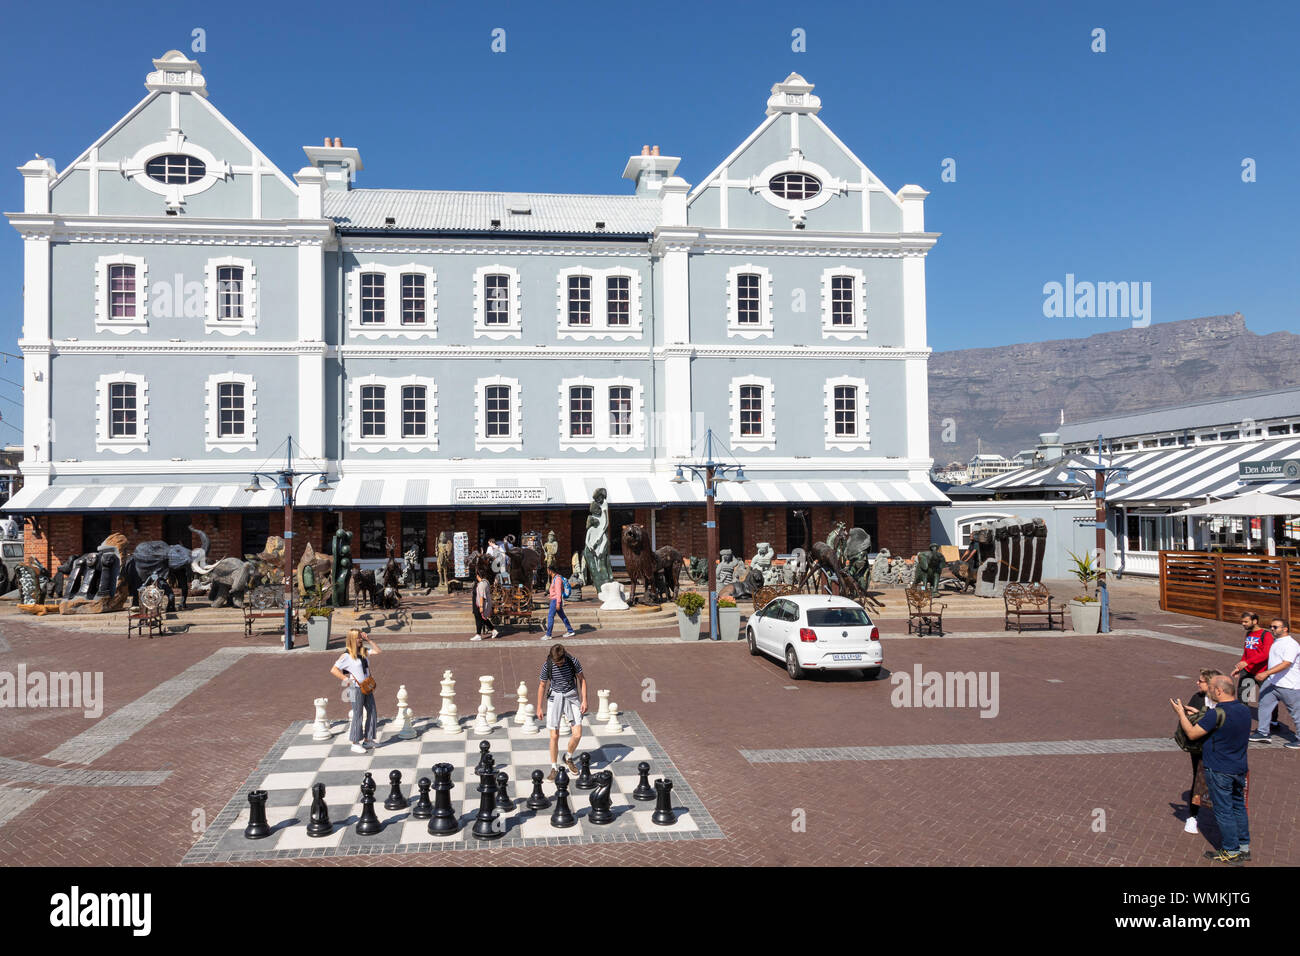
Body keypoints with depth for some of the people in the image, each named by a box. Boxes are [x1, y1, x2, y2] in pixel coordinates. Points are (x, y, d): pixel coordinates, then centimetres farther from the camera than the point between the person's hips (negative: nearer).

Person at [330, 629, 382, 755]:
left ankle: (368, 740, 22)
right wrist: (345, 679, -17)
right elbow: (333, 670, -13)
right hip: (357, 688, -7)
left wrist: (368, 640, 2)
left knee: (372, 713, 10)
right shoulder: (346, 655, -11)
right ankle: (355, 744, 4)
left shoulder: (364, 651, 9)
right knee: (358, 715, -3)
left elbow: (377, 650, 11)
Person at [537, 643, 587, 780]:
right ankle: (554, 768, 12)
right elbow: (542, 685, 1)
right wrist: (539, 707, 6)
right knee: (554, 736, -4)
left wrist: (584, 700, -3)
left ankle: (568, 757, 25)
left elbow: (582, 679, 1)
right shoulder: (547, 665, -13)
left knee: (577, 734, -4)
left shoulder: (573, 661, -13)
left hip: (571, 696, 1)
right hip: (554, 697, -1)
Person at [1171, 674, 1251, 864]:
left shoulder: (1216, 714, -25)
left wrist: (1181, 713, -4)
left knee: (1223, 811, 4)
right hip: (1239, 768, 7)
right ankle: (1244, 847, 30)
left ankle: (1231, 852, 13)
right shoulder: (1245, 710, -1)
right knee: (1238, 807, 20)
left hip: (1219, 771, -7)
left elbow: (1192, 734, -17)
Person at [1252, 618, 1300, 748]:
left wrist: (1266, 673, -34)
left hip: (1289, 686, -9)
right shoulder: (1275, 642, 14)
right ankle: (1263, 733, 16)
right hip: (1272, 682, 9)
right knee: (1264, 704, 7)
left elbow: (1286, 664, -27)